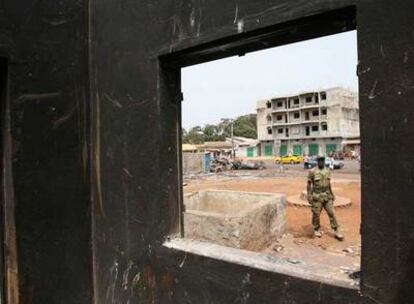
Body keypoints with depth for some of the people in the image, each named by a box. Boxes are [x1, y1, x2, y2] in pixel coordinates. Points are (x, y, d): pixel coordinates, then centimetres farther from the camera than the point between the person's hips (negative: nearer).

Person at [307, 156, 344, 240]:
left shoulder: (327, 171, 8)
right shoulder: (312, 171, -8)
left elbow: (329, 183, 17)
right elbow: (309, 184, -6)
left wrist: (332, 194, 18)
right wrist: (309, 195, -13)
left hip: (327, 196, 4)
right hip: (317, 197, -4)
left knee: (331, 213, 4)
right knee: (316, 214, 3)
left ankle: (337, 231, 11)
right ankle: (316, 230, 21)